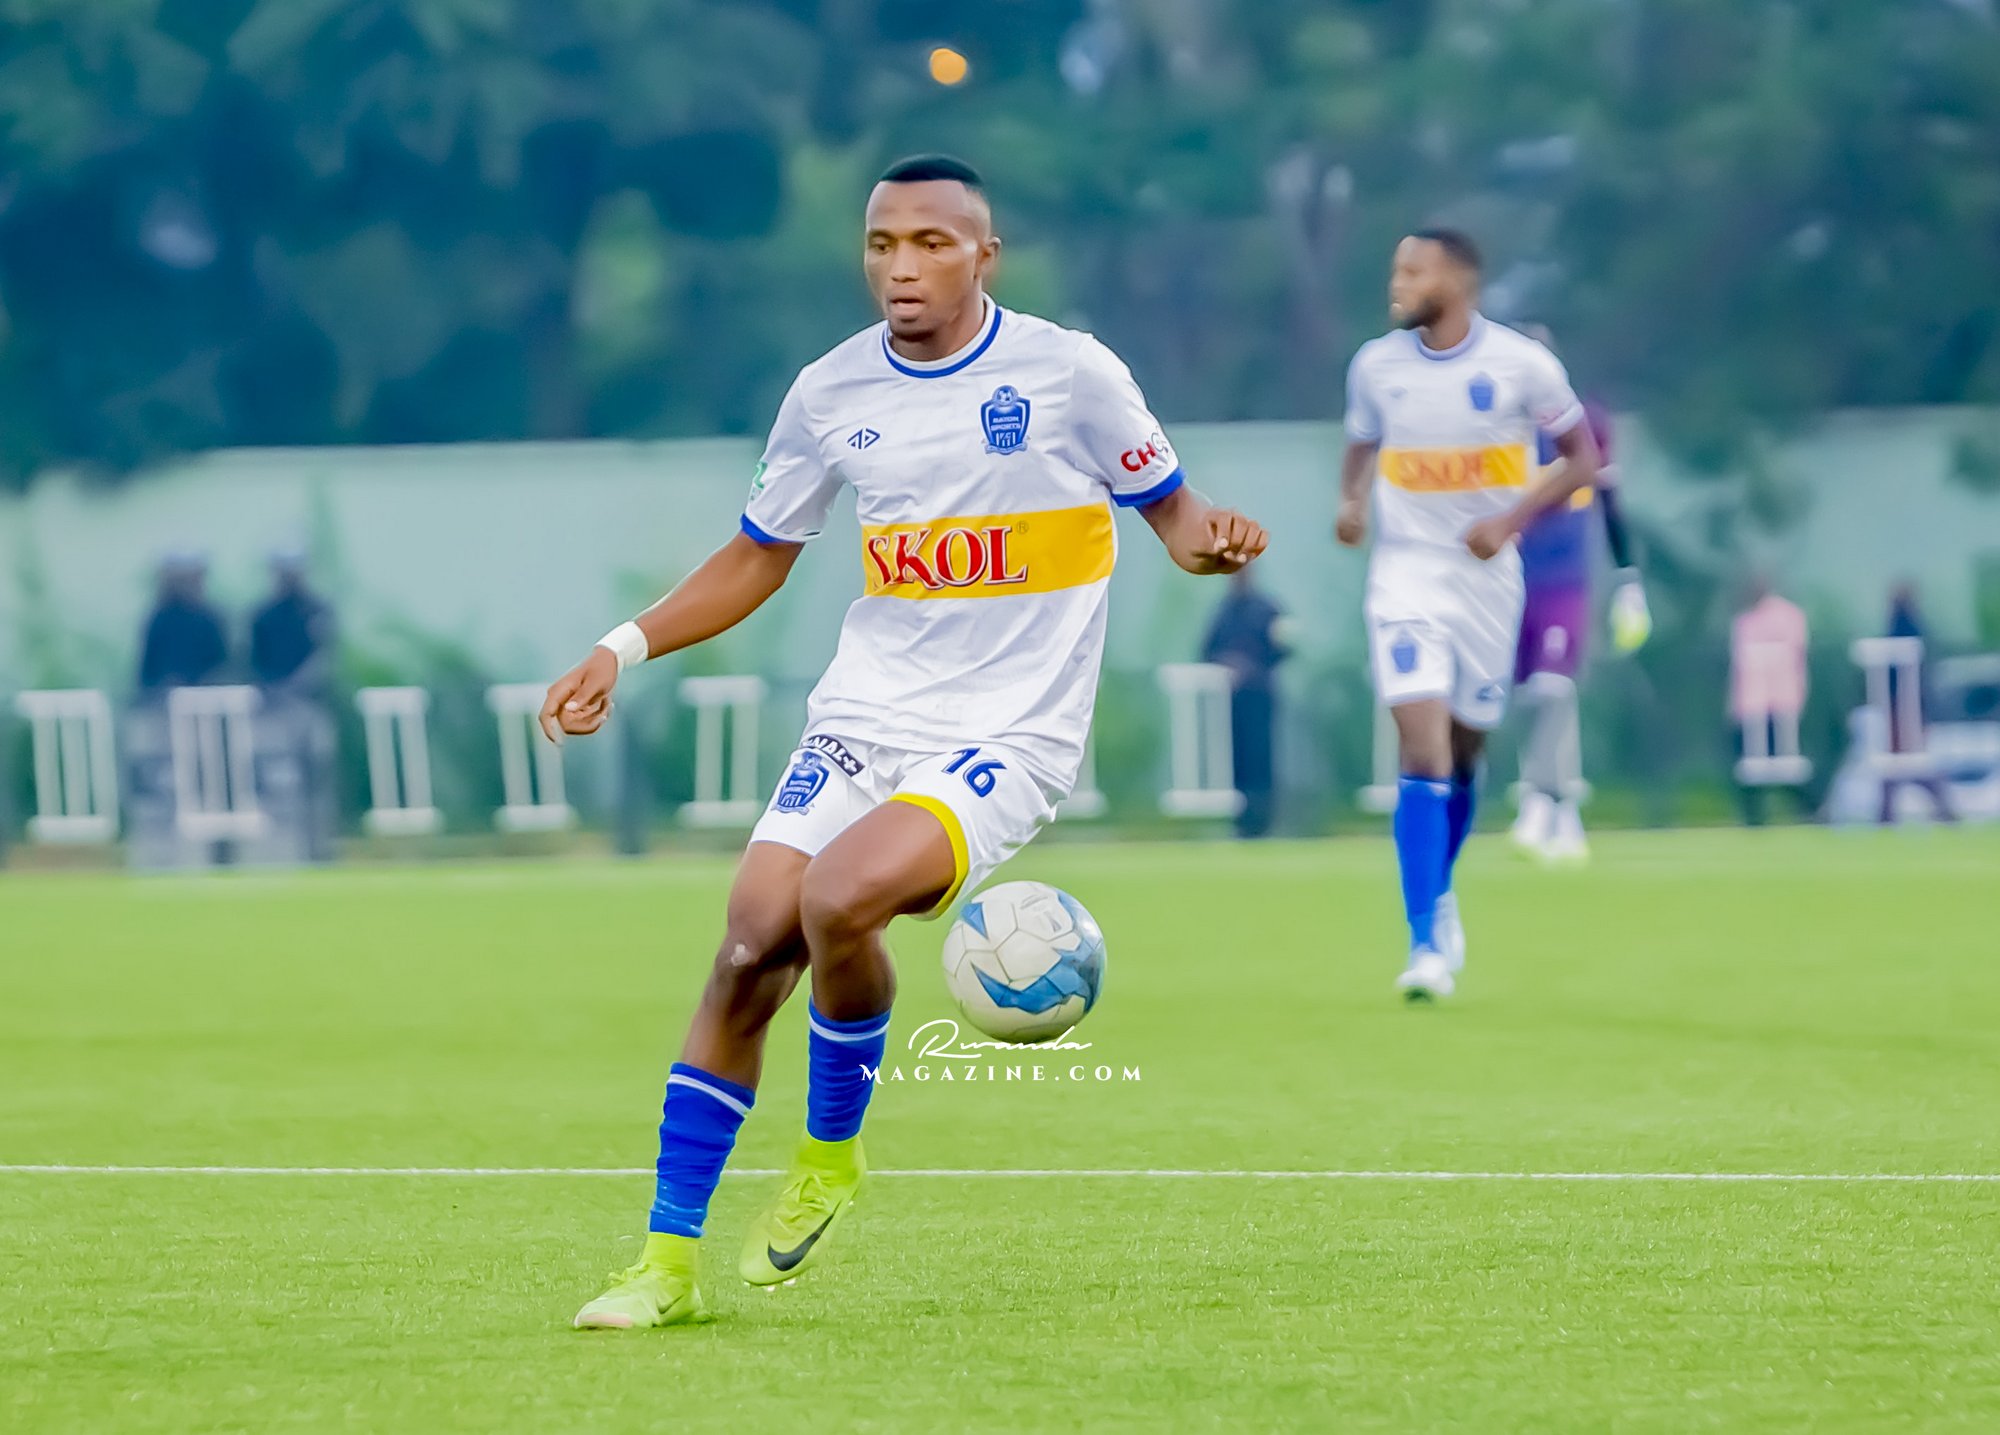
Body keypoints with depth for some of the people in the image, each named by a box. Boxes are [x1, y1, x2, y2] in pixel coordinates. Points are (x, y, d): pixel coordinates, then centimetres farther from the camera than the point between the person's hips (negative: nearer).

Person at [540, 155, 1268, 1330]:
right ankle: (670, 1261, 3)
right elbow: (759, 558, 19)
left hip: (1006, 739, -4)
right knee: (748, 954, -8)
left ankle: (832, 1155, -2)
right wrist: (627, 647, 7)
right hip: (862, 721, 5)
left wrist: (1210, 538, -20)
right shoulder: (833, 394, 6)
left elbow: (1170, 510, 4)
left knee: (836, 899, -29)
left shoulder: (1067, 372, -5)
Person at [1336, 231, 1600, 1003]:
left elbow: (1581, 457, 0)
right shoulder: (1376, 365, 0)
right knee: (1422, 749, -15)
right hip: (1406, 572, 0)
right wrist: (1351, 501, -5)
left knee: (1463, 751, 11)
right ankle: (1427, 943, -17)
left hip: (1487, 577, 0)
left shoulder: (1522, 365, -7)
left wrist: (1511, 520, -14)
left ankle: (1439, 895, 39)